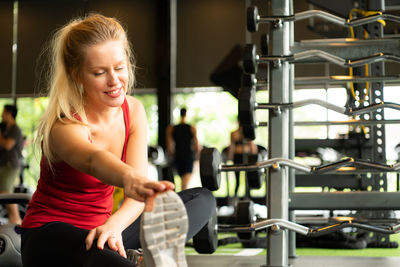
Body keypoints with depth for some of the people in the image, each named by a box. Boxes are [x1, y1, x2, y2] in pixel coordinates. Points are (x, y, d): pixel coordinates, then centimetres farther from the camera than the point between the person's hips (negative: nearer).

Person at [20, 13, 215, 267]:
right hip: (50, 235, -7)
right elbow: (93, 160, -49)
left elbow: (142, 188, -16)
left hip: (99, 225, 7)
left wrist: (116, 223, -39)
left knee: (202, 198, -6)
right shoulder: (64, 127, -22)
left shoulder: (133, 110, -4)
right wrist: (130, 179, -73)